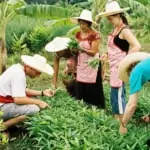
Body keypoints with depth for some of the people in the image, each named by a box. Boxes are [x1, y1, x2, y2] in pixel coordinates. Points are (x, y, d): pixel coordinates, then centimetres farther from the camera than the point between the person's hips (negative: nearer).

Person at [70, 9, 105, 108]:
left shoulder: (95, 35, -12)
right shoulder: (78, 34, 8)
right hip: (81, 65, 6)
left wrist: (82, 49, -22)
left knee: (93, 89, -2)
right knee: (80, 88, 6)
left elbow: (93, 52, -15)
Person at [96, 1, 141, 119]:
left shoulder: (124, 30, -15)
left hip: (120, 67, -9)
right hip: (114, 66, 9)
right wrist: (107, 55, 9)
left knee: (118, 94, -5)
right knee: (117, 94, 16)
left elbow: (137, 46, -24)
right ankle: (117, 118, 28)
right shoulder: (116, 29, 13)